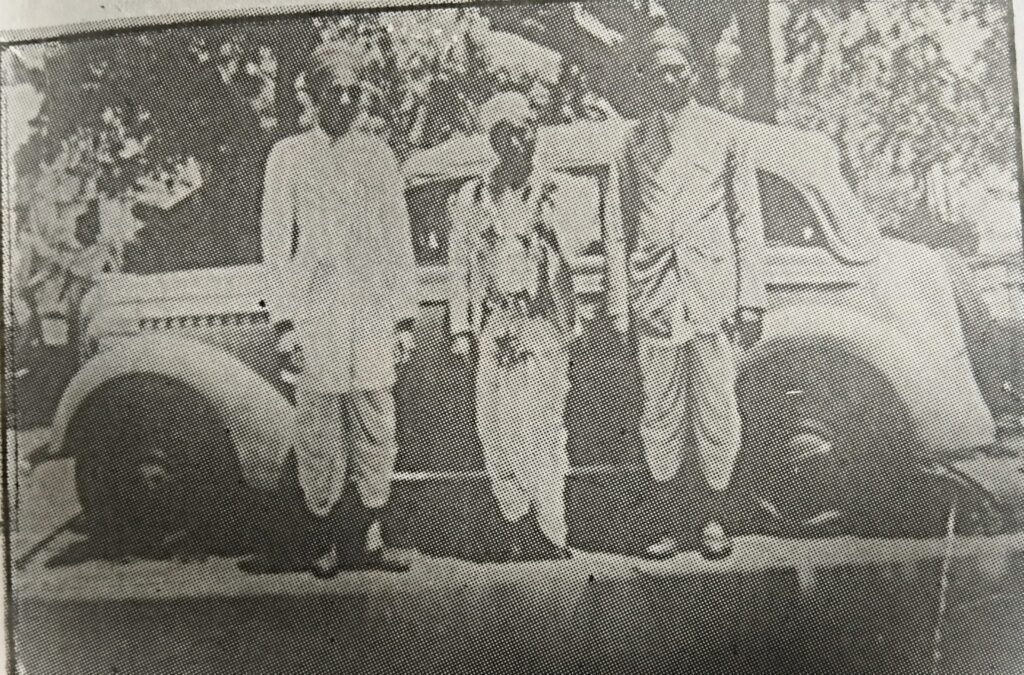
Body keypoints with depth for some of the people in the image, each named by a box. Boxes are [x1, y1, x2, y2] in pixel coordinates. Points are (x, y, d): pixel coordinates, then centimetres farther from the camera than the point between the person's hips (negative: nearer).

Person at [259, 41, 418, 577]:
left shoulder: (378, 154, 12)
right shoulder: (288, 156, 6)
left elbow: (398, 238, 12)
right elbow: (275, 243, 4)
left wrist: (405, 316, 8)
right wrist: (286, 319, -3)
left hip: (373, 312, 2)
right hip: (315, 314, -2)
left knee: (376, 431, 3)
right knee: (318, 430, 2)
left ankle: (363, 540, 15)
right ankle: (324, 541, 15)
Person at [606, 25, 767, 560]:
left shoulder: (723, 133, 8)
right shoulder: (634, 142, 11)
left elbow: (747, 220, 7)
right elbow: (619, 229, 10)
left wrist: (751, 300, 0)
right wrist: (619, 307, 4)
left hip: (713, 294, -1)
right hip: (653, 298, 1)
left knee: (716, 411, 3)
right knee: (659, 415, 5)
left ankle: (715, 520, 18)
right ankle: (666, 523, 16)